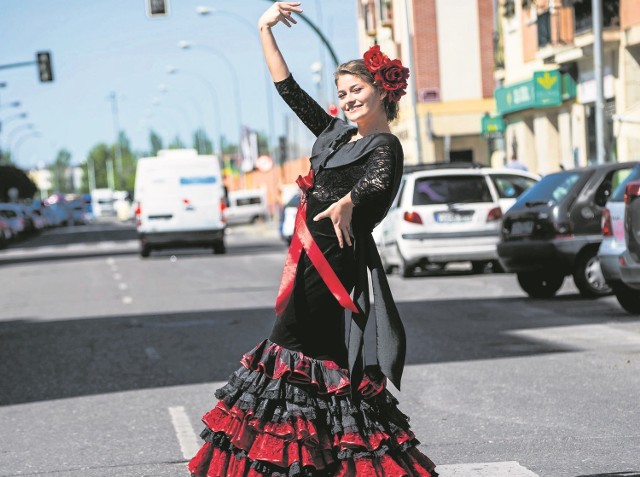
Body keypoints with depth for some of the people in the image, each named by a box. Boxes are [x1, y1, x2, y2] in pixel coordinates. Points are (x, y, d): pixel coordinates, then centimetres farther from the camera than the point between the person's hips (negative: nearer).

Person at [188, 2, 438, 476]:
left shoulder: (385, 146, -10)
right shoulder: (336, 134, 15)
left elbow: (376, 180, -33)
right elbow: (288, 89, 20)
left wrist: (347, 201, -54)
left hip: (335, 261, -9)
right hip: (310, 257, 9)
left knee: (300, 351, -10)